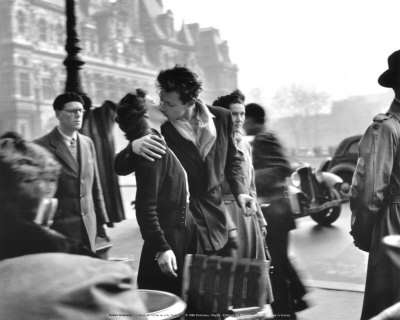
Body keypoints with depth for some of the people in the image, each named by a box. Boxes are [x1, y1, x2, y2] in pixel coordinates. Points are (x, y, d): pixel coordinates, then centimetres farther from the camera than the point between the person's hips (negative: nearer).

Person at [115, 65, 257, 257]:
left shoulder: (221, 118, -4)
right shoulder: (158, 128, -12)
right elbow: (120, 168, -7)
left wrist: (240, 191, -4)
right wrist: (133, 147, -29)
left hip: (217, 218, 3)